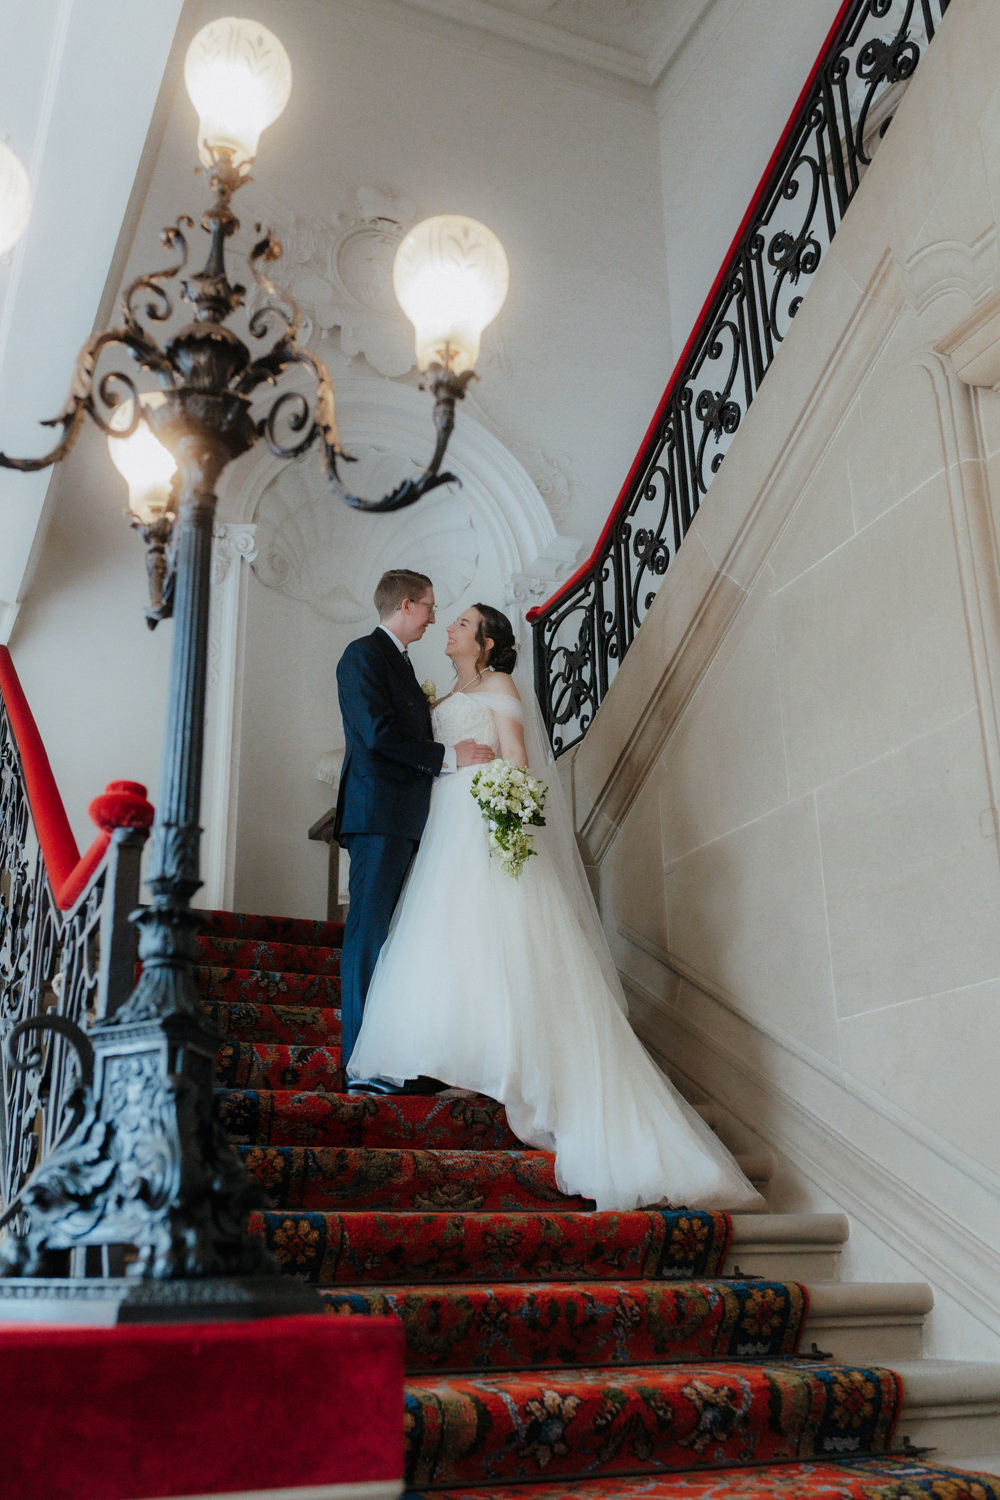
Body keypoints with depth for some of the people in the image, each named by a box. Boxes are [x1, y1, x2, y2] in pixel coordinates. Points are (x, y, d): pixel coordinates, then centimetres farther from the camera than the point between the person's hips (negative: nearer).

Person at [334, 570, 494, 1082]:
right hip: (378, 815, -10)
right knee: (368, 934, -8)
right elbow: (379, 734, -16)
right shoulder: (364, 655, -5)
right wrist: (448, 756, -12)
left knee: (390, 935, 8)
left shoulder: (397, 660, 24)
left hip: (404, 819, 10)